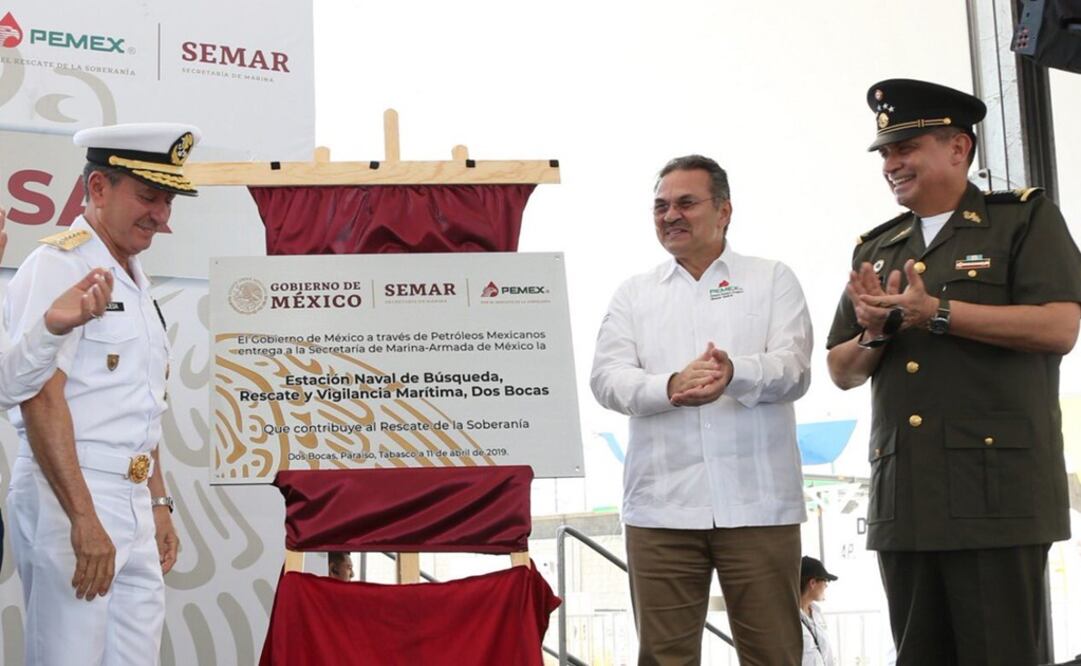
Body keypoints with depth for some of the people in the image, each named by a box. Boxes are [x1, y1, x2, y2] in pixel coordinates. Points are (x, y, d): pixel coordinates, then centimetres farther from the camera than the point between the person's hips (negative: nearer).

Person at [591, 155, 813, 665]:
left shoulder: (772, 280, 12)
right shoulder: (633, 294, 16)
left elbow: (794, 368, -2)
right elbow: (607, 378, 1)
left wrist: (736, 374, -24)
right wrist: (670, 387, -20)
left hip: (757, 503, -1)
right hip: (661, 506, 1)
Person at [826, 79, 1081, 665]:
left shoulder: (1024, 218, 3)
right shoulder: (874, 249, 18)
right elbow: (842, 371, 18)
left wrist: (935, 312, -14)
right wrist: (874, 334, -4)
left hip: (996, 491, -5)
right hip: (903, 499, 5)